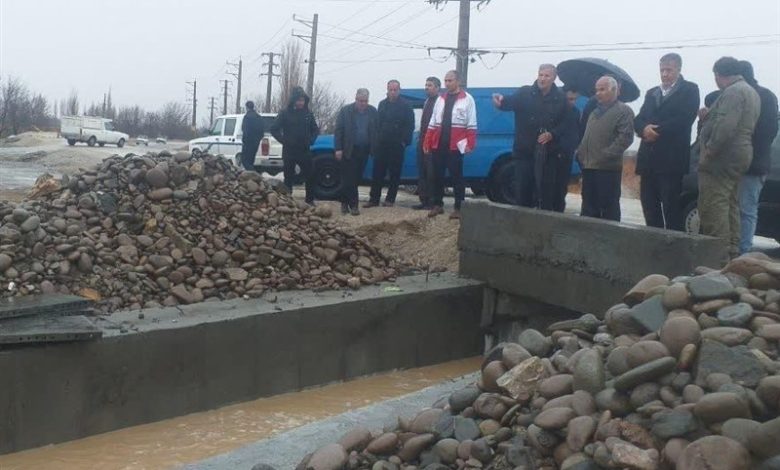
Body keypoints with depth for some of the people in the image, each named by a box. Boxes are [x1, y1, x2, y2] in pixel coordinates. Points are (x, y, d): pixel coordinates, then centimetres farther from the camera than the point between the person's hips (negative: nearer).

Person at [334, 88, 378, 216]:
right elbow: (338, 131, -4)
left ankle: (345, 202, 20)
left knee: (356, 178, 7)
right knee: (349, 178, -5)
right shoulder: (345, 111, -3)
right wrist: (338, 149, -10)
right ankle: (353, 205, -1)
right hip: (348, 151, -3)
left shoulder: (372, 111, 5)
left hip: (363, 150, 3)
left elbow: (375, 131, 8)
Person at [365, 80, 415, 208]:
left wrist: (404, 141, -10)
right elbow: (377, 123, 15)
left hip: (397, 144, -4)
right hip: (382, 144, 4)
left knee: (394, 173, 1)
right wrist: (377, 139, 5)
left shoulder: (405, 106, -1)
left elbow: (410, 125, -4)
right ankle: (374, 199, 5)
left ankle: (390, 199, 7)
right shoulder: (382, 104, 14)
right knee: (377, 172, 2)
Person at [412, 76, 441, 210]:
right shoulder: (427, 101, 17)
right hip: (423, 141, 9)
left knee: (431, 174, -5)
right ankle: (424, 200, 15)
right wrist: (420, 137, 15)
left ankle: (432, 202, 1)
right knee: (422, 173, 10)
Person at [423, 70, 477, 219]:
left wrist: (470, 143, -13)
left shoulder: (467, 99, -1)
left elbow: (471, 124, -5)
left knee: (456, 176, 0)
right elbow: (432, 123, 12)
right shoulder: (441, 99, 13)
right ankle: (437, 205, 18)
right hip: (438, 144, 5)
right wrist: (427, 142, 7)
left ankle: (459, 208, 5)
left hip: (456, 145, -5)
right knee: (437, 176, 8)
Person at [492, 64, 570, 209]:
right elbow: (511, 102, -16)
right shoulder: (525, 93, 1)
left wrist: (552, 134, -12)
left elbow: (564, 123, 5)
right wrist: (501, 102, -39)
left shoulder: (560, 98, 6)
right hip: (524, 151, 0)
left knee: (545, 190, 5)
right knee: (522, 188, 4)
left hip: (548, 153, 1)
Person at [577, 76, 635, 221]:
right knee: (588, 207, 12)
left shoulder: (623, 111, -5)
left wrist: (606, 155, -20)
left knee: (609, 207, -3)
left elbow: (625, 137, -15)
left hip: (608, 167, -8)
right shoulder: (595, 111, 21)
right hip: (589, 166, 8)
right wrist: (581, 153, 12)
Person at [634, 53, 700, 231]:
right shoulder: (651, 93, 21)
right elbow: (638, 120, 12)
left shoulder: (689, 90, 3)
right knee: (649, 205, 6)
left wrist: (657, 130, -11)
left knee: (671, 207, -6)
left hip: (672, 159, -6)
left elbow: (683, 120, -11)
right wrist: (644, 129, -11)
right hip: (648, 158, 6)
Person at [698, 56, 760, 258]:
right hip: (739, 157, 11)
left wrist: (710, 150, -19)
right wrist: (708, 116, 17)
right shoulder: (750, 92, 20)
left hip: (722, 158, -11)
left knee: (712, 208, -11)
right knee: (730, 206, 14)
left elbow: (725, 125, -25)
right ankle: (731, 251, 18)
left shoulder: (733, 92, -14)